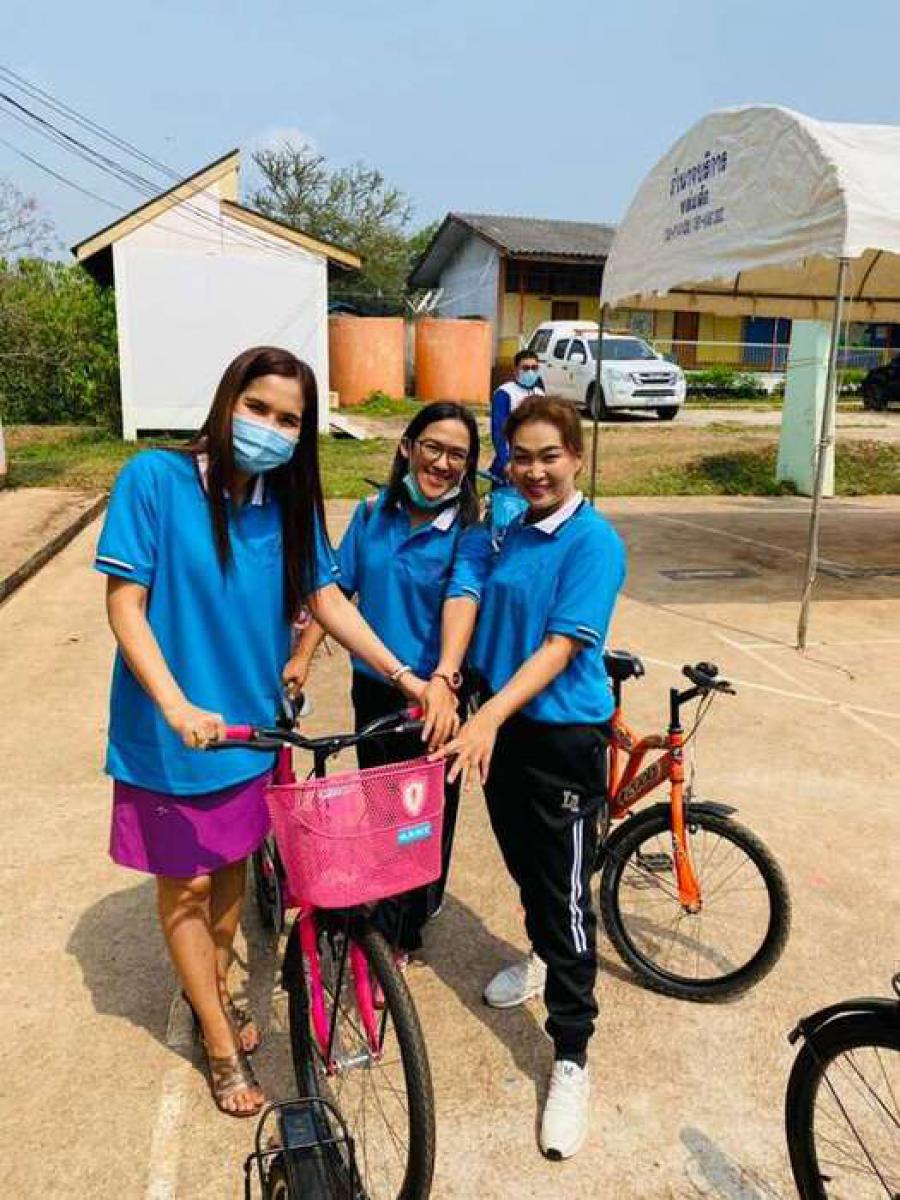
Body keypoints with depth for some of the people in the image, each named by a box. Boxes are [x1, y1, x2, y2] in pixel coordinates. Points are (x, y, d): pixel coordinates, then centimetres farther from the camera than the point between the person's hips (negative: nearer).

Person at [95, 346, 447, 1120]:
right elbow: (126, 603, -17)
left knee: (232, 866, 21)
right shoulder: (155, 478, -16)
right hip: (172, 730, -4)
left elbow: (326, 598, 0)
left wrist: (406, 677, -8)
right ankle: (222, 1049, 31)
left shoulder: (288, 501, -2)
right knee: (186, 883, 11)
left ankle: (214, 992, 48)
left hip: (250, 725, 4)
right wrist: (176, 706, -29)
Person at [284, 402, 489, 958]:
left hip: (433, 696, -4)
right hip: (372, 687, 5)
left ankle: (399, 932, 33)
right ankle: (388, 925, 46)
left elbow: (462, 599, -31)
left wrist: (443, 678, -46)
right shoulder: (374, 511, -2)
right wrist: (303, 656, -1)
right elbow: (338, 588, 3)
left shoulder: (469, 532, -15)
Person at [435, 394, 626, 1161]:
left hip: (564, 738, -7)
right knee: (524, 865, 24)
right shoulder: (511, 532, 4)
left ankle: (572, 1061, 16)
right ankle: (543, 959, 51)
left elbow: (562, 646, -24)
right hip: (503, 726, 7)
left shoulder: (593, 542, -17)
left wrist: (489, 717, -33)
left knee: (565, 894, 1)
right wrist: (482, 716, 4)